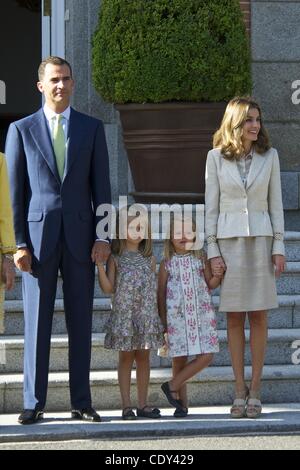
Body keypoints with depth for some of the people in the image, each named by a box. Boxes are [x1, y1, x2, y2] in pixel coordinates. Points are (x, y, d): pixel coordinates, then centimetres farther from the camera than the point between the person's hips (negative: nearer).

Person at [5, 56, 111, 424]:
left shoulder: (92, 128, 9)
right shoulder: (21, 130, 5)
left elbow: (101, 187, 7)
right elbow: (14, 191, 3)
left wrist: (103, 237, -2)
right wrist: (18, 243, -4)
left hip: (80, 237, 1)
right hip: (38, 237, -1)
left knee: (80, 323, 4)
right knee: (36, 324, 0)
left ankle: (81, 402, 10)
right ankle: (33, 403, 5)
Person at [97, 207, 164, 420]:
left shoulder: (149, 259, 8)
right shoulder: (116, 258, 0)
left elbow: (155, 288, 11)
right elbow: (108, 288, -5)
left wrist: (157, 316, 8)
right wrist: (100, 265, -16)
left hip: (146, 315, 3)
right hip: (124, 314, -3)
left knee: (143, 357, 5)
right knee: (126, 357, 1)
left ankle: (143, 404, 11)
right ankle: (127, 405, 4)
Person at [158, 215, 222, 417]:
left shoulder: (201, 259, 5)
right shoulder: (167, 264, 2)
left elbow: (210, 284, 7)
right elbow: (161, 293, 5)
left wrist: (218, 276, -15)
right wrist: (163, 321, 1)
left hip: (201, 315, 1)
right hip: (177, 316, -1)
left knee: (206, 356, -10)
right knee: (179, 360, 0)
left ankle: (172, 386, 2)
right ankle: (182, 404, 9)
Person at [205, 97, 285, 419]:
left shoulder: (269, 156, 3)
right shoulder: (216, 157, 0)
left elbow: (275, 203, 5)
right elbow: (211, 206, 1)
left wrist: (278, 247, -2)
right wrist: (213, 251, -4)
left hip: (261, 239, 1)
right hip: (229, 241, -1)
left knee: (258, 317, 1)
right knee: (234, 318, 2)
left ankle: (255, 392, 5)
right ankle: (240, 392, 7)